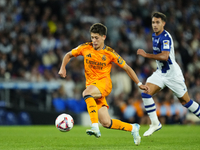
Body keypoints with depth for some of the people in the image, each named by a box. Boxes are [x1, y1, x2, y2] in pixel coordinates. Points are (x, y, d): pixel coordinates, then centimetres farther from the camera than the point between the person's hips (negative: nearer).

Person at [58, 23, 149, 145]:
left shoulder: (110, 53, -2)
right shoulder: (86, 48, 4)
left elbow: (126, 68, 5)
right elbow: (69, 55, 18)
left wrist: (139, 84, 4)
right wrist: (63, 68, 0)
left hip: (104, 82, -4)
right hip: (91, 85, 4)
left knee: (87, 93, -38)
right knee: (106, 123, -6)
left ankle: (95, 128, -42)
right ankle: (133, 128, 18)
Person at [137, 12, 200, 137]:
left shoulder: (165, 37, -21)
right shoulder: (155, 36, 7)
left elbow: (165, 56, -35)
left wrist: (146, 55, -32)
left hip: (173, 74, -8)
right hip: (160, 72, 8)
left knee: (185, 101, 1)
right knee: (146, 93, -12)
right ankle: (155, 123, -6)